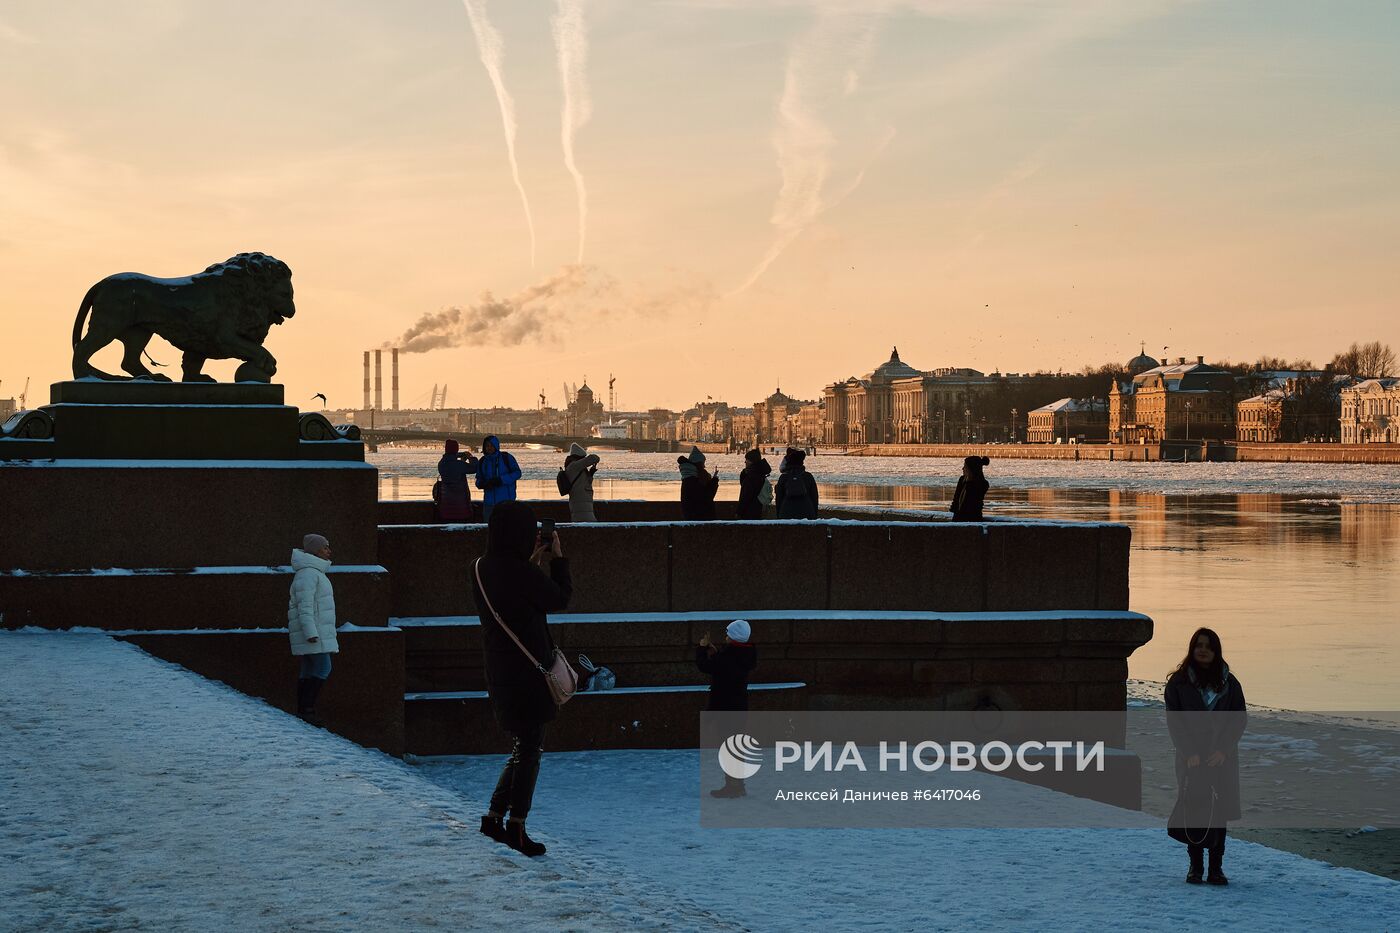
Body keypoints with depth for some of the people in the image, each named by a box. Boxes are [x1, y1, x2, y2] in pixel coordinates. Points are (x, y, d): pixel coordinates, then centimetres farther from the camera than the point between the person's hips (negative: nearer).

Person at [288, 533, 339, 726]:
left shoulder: (314, 572, 18)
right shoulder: (308, 573, -14)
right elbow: (305, 605, -21)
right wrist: (311, 633, -26)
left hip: (314, 630, 10)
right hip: (312, 629, -10)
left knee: (309, 671, 7)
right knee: (323, 668, -12)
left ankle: (302, 712, 6)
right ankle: (307, 708, -13)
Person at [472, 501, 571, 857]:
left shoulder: (481, 569, 3)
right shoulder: (522, 573, -21)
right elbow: (560, 600, -6)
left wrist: (533, 563, 17)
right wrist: (558, 559, 5)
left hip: (499, 668, 8)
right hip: (527, 668, -8)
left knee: (522, 746, 20)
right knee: (530, 748, 3)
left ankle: (495, 816, 21)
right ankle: (516, 826, 6)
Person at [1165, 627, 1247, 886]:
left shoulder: (1229, 683, 6)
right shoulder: (1178, 682, 2)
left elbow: (1239, 719, 3)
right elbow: (1174, 720, -2)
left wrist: (1222, 750, -9)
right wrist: (1190, 753, -12)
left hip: (1222, 756, 1)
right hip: (1191, 757, -1)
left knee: (1219, 811, -1)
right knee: (1192, 809, -5)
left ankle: (1216, 868, 2)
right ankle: (1195, 866, 5)